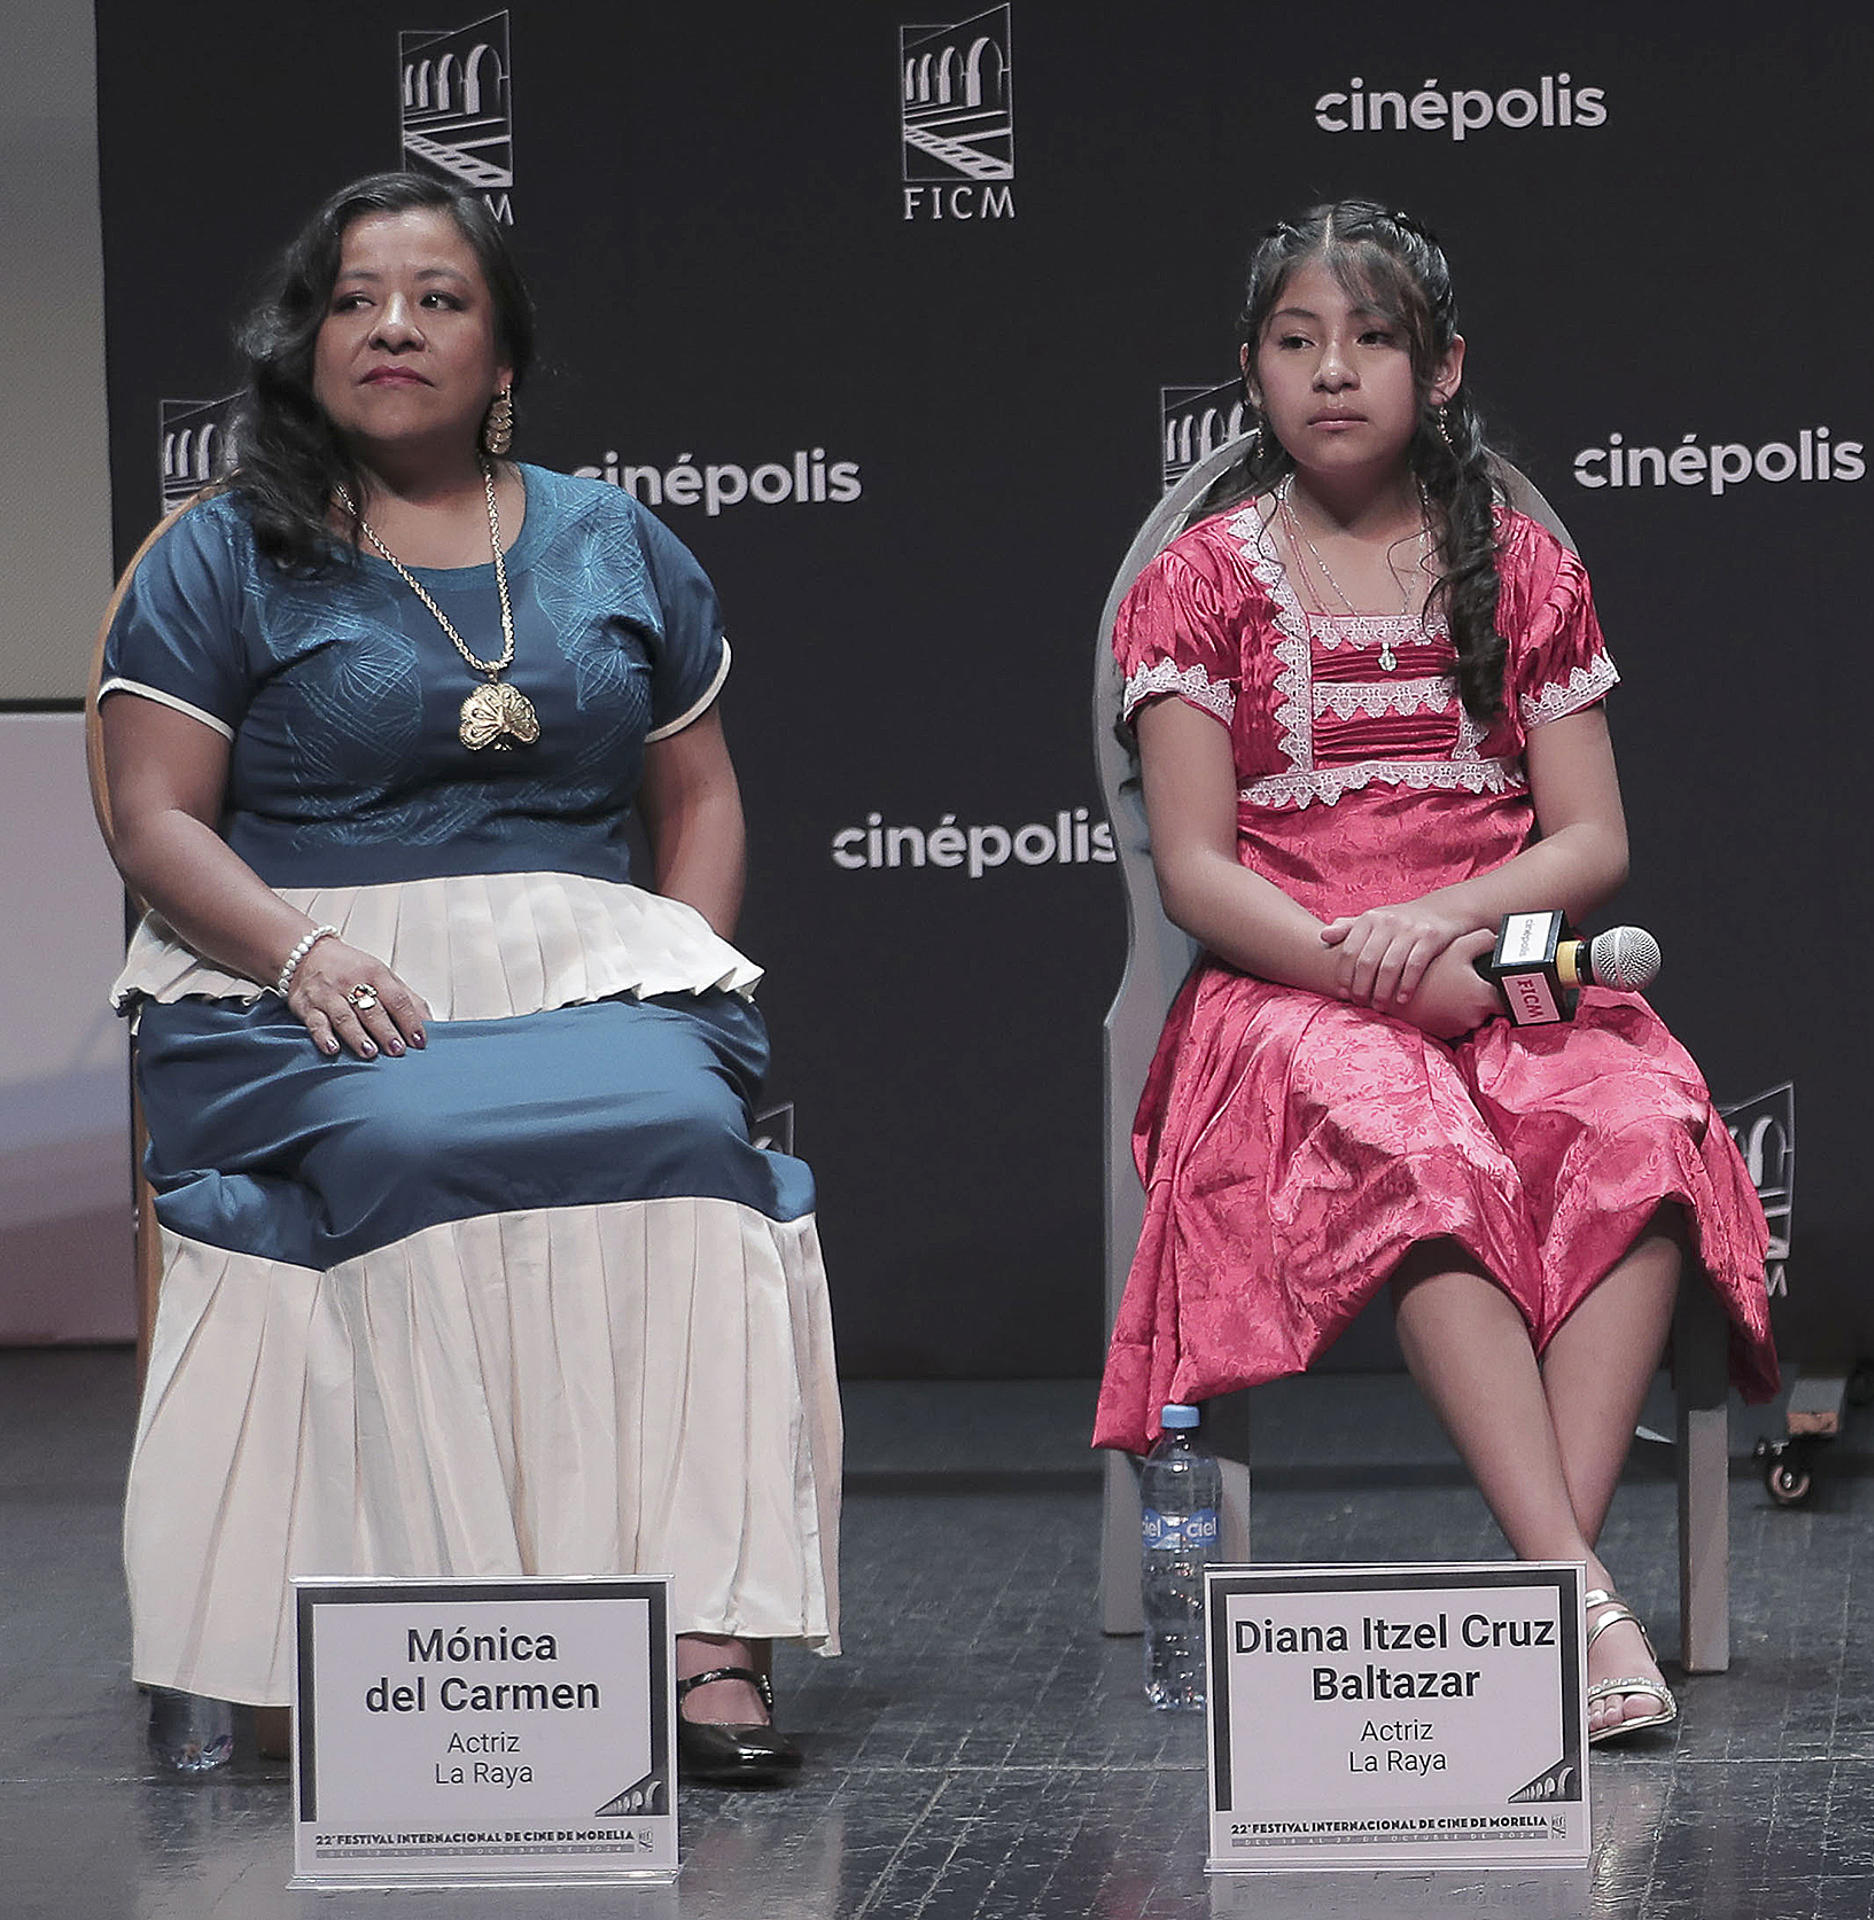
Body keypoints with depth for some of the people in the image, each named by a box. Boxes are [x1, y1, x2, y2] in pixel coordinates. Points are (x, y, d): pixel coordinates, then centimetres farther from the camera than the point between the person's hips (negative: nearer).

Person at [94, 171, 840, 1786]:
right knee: (408, 1152, -36)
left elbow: (699, 793, 23)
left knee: (680, 1128, -32)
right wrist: (304, 950, -15)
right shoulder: (224, 558, 10)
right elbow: (157, 819, 2)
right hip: (307, 989, -2)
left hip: (589, 975, 2)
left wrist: (681, 970, 4)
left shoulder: (612, 545, 20)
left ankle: (713, 1631, -40)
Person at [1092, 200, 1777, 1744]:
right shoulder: (1207, 582, 7)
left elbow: (1594, 842, 7)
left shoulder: (1521, 570, 13)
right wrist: (1380, 976, -15)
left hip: (1504, 971, 2)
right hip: (1289, 997, -2)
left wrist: (1443, 922, -14)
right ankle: (1574, 1585, -44)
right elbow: (1197, 874, -1)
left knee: (1647, 1127, -33)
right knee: (1414, 1149, -38)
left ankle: (1553, 1563, -40)